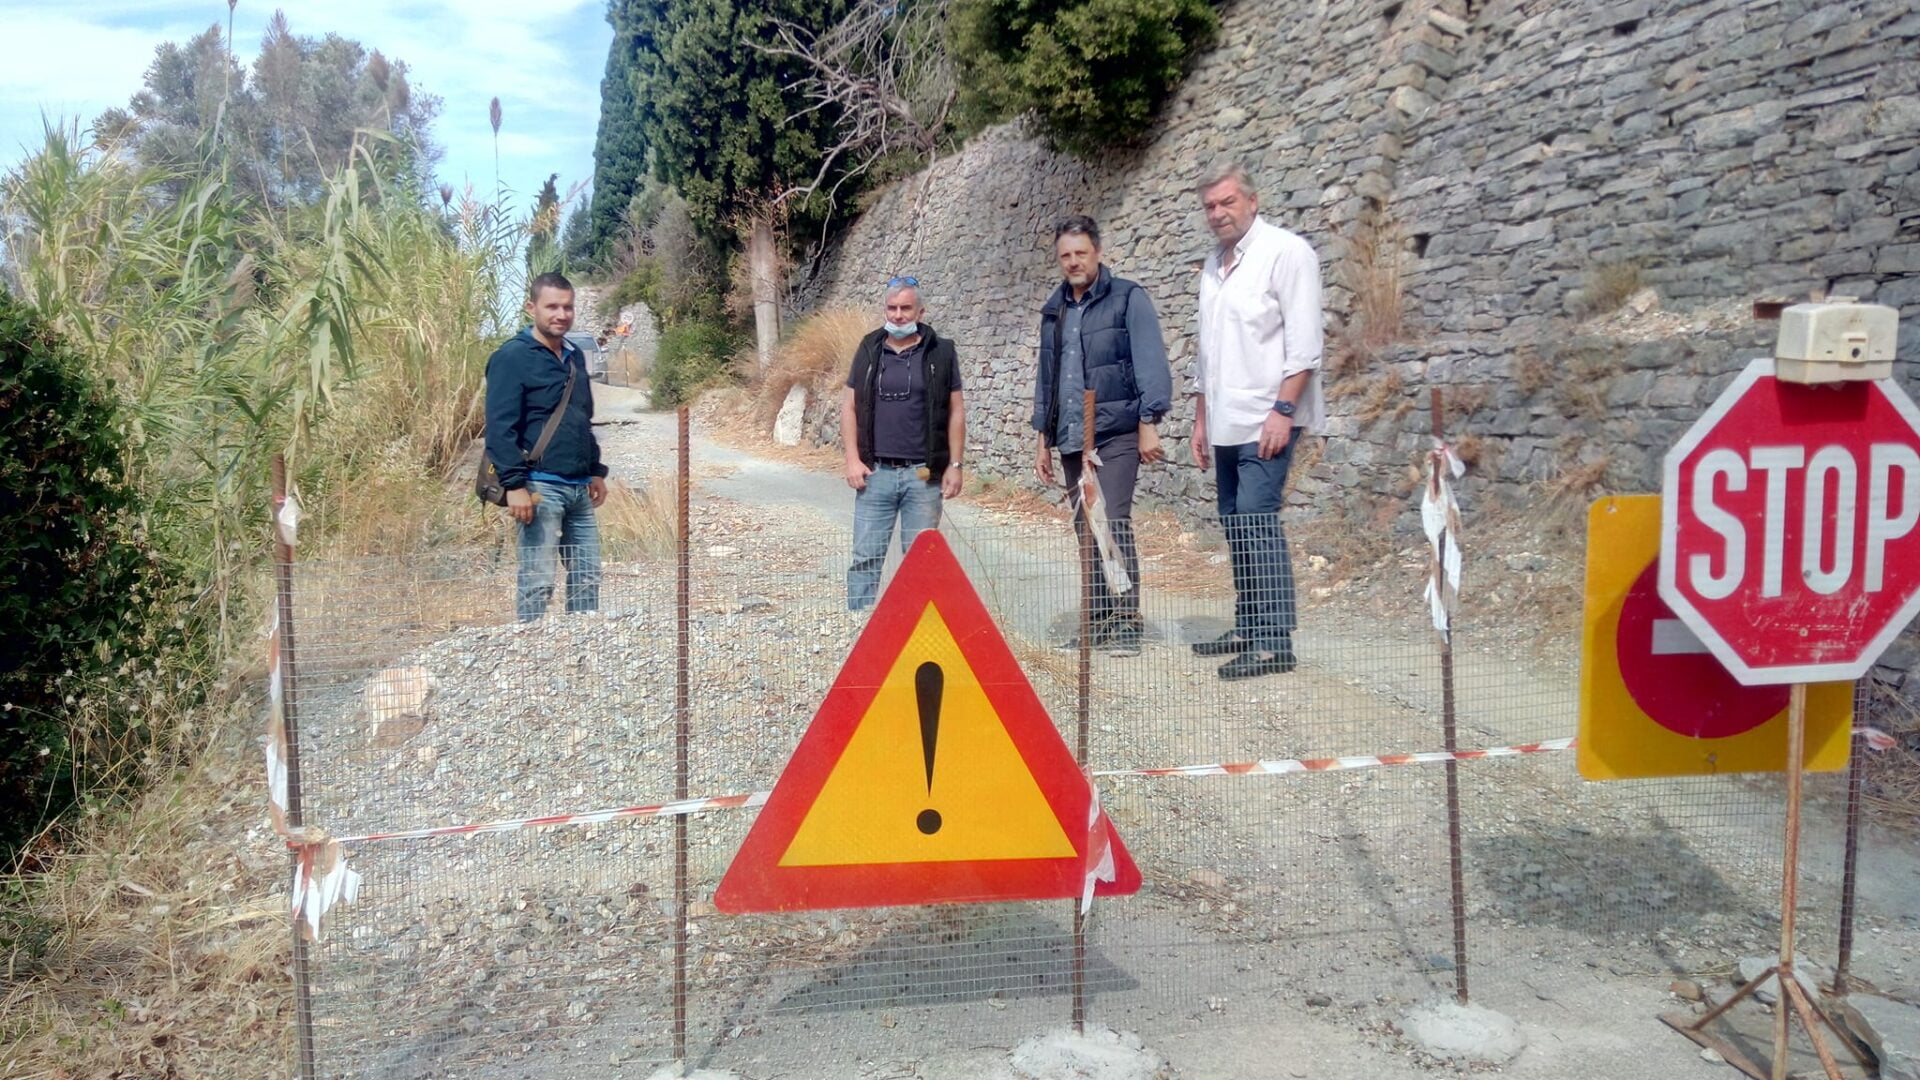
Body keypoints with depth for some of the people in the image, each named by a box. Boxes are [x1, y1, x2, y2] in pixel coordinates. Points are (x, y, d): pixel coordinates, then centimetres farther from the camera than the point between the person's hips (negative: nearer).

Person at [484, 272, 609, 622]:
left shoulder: (574, 357, 17)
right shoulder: (512, 357, -8)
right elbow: (500, 427, -14)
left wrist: (597, 471, 22)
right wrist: (514, 485, -20)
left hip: (579, 489, 8)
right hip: (541, 488, -8)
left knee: (587, 576, 10)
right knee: (538, 581, -5)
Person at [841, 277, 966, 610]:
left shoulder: (940, 352, 4)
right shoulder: (869, 350, 9)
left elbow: (956, 411, 5)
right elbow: (849, 404, 9)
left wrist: (955, 464, -1)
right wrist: (852, 459, 0)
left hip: (923, 474, -1)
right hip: (875, 472, 1)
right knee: (866, 557, 2)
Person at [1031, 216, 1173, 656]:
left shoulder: (1127, 298, -2)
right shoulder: (1054, 311, 16)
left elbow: (1151, 361, -9)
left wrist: (1149, 422, -16)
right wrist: (1044, 438, 18)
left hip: (1116, 434, -6)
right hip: (1071, 439, 6)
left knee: (1113, 522, -14)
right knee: (1086, 529, 8)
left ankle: (1126, 620, -8)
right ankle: (1099, 620, 16)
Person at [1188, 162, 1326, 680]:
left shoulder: (1285, 252, -5)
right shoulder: (1213, 264, 17)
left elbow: (1304, 341, -12)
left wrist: (1282, 410, -19)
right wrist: (1201, 418, 19)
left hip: (1266, 421, -7)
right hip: (1227, 424, 8)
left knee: (1256, 522, -12)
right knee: (1236, 527, 9)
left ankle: (1275, 642, -9)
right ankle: (1248, 627, 17)